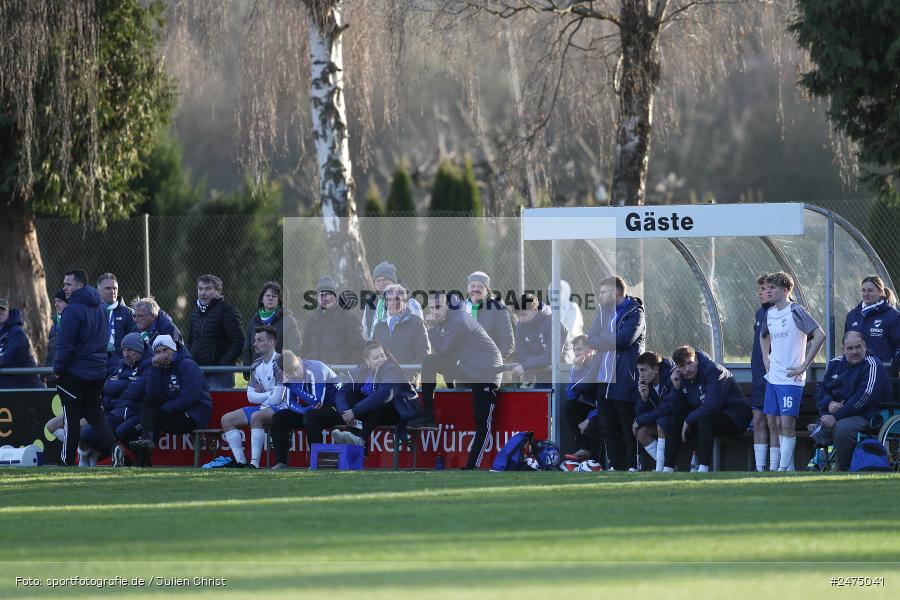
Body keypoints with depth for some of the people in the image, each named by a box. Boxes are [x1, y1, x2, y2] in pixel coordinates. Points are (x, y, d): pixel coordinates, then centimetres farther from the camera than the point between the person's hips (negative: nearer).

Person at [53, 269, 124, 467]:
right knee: (95, 413, 13)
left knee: (72, 417, 2)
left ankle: (67, 460, 10)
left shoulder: (73, 310, -17)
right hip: (97, 372, 7)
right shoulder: (99, 308, 9)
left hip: (74, 372, -7)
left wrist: (58, 369, -8)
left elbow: (66, 344, -18)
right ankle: (113, 447, -9)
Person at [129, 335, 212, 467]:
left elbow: (188, 398, -18)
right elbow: (152, 394, -8)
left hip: (195, 416, -7)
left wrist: (164, 408, -15)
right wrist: (155, 367, -13)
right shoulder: (158, 368, 10)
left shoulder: (188, 366, -9)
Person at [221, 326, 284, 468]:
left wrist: (261, 397, -1)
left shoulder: (279, 362, -14)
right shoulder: (257, 365, 12)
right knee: (226, 419, 2)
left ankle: (254, 464, -39)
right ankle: (240, 461, -6)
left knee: (256, 416, -37)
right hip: (263, 408, 9)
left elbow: (276, 398, -18)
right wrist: (268, 395, -7)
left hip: (278, 409, -9)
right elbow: (251, 396, 9)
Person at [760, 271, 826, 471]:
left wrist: (804, 365, -15)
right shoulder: (770, 313, 11)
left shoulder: (795, 312, -11)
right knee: (772, 422, 8)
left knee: (787, 423, -10)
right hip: (773, 378, 8)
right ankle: (789, 467, 15)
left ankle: (783, 468, -9)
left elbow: (820, 335, -17)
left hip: (791, 379, -8)